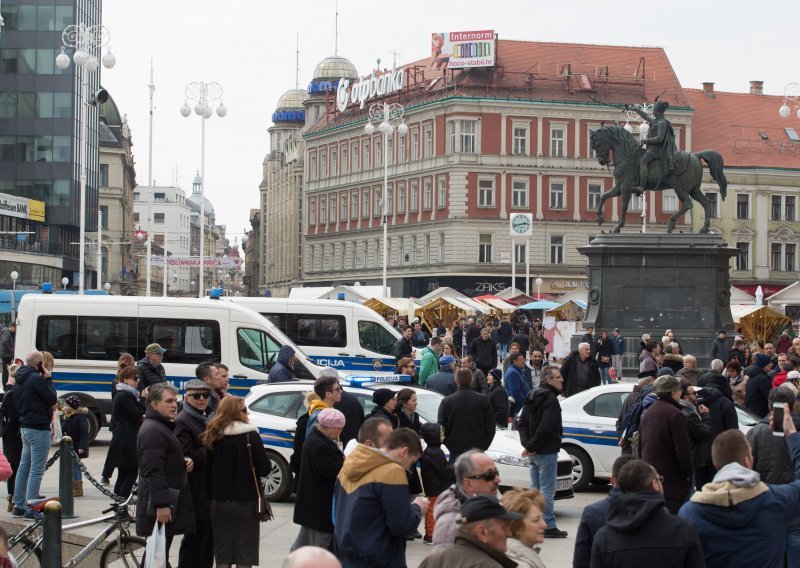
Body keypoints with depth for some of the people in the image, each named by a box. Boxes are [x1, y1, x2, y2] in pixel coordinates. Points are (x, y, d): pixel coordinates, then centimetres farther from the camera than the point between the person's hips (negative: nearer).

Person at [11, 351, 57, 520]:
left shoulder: (19, 380, 12)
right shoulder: (36, 379, -16)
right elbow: (52, 398, -13)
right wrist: (48, 379, -6)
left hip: (24, 427, 10)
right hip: (38, 429, -10)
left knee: (24, 468, 14)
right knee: (36, 470, -7)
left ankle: (19, 506, 19)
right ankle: (31, 510, -8)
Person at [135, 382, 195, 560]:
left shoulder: (164, 427, 19)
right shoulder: (151, 430, -16)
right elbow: (153, 470, -24)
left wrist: (183, 462, 9)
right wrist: (161, 504, -28)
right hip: (158, 508, -11)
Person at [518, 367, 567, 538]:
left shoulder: (531, 397, 14)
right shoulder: (550, 399, -16)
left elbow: (523, 423, 12)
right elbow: (545, 427, -24)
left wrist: (528, 445, 2)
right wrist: (531, 446, -15)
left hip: (533, 453, 9)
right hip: (547, 452, -9)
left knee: (536, 488, 15)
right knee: (547, 490, -5)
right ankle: (549, 526, -2)